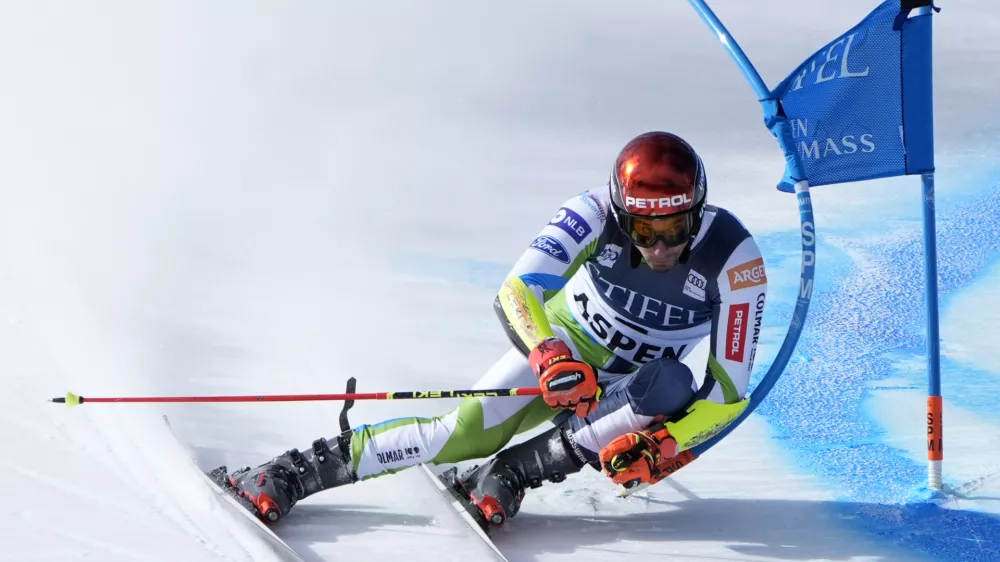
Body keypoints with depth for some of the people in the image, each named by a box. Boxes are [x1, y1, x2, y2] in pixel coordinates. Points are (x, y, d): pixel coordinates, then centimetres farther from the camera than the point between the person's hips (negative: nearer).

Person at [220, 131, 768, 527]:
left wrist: (666, 445, -36)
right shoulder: (595, 214, -29)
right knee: (469, 430, -21)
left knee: (672, 387, -34)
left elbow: (729, 388, -23)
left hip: (632, 384, 1)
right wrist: (548, 355, -54)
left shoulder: (733, 258, -29)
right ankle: (293, 472, -14)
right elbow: (516, 293, -35)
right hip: (560, 346, -1)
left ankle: (507, 475, -26)